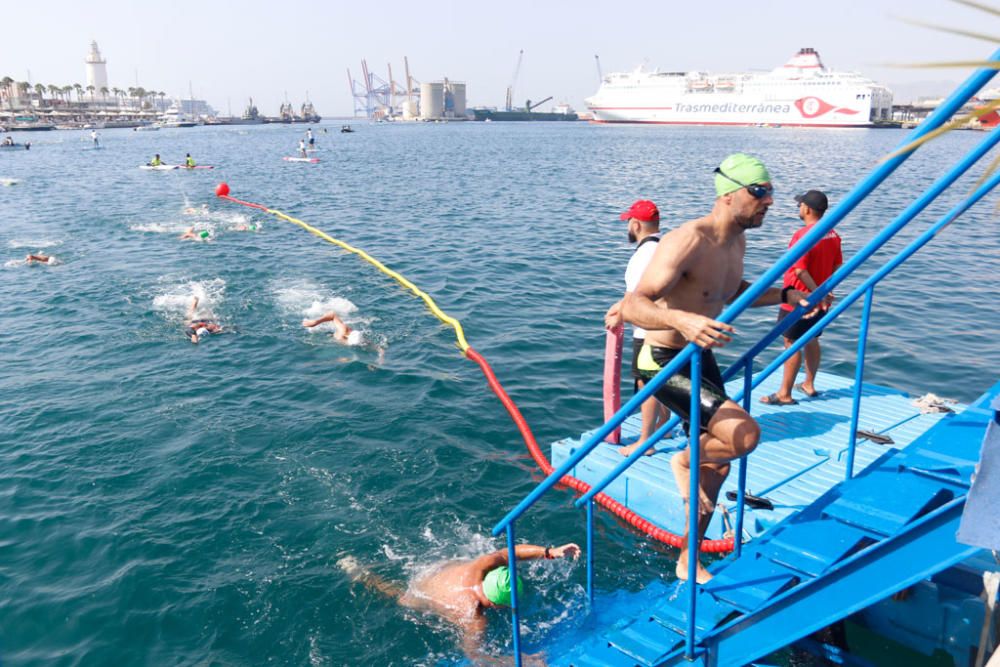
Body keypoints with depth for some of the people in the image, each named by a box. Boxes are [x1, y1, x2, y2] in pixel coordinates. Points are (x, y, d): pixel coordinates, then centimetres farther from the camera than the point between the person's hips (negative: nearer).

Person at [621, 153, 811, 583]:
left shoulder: (737, 241, 4)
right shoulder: (688, 241, -26)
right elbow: (632, 305, -34)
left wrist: (785, 295, 15)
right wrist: (681, 319, -52)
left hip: (701, 359, 9)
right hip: (665, 364, -9)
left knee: (718, 467, 14)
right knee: (745, 434, -25)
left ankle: (687, 560, 33)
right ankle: (684, 462, 8)